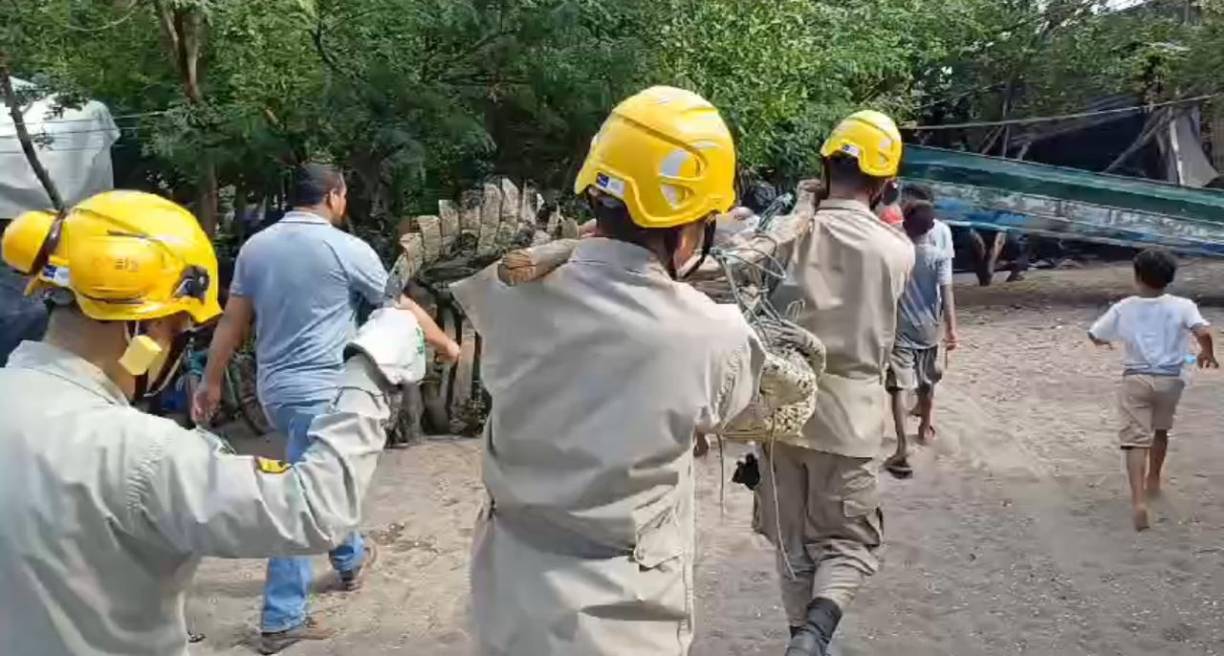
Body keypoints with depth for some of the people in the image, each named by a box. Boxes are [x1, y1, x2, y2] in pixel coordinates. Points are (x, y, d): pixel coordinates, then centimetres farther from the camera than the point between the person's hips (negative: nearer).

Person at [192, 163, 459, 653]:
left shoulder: (255, 246, 6)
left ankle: (351, 559, 43)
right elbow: (403, 308, 0)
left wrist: (211, 382, 17)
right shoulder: (346, 248, -11)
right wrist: (445, 343, 15)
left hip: (274, 388, 8)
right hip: (318, 390, -7)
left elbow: (232, 322, 9)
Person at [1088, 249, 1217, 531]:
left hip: (1136, 379, -1)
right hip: (1169, 379, 2)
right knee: (1160, 430, 26)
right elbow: (1203, 332, -21)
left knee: (1135, 438, -6)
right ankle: (1153, 481, 44)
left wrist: (1107, 340, 29)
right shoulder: (1182, 306, -6)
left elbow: (1095, 336, 5)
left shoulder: (1123, 308, -3)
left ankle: (1139, 500, -23)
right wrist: (1208, 354, 1)